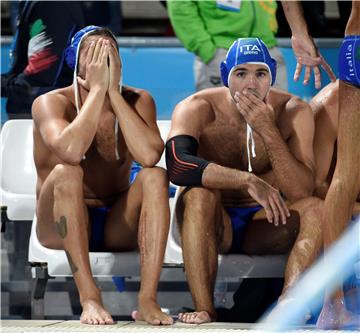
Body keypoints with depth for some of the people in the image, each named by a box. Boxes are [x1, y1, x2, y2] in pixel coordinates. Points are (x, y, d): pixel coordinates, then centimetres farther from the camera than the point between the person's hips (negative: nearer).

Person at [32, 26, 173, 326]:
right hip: (62, 227, -3)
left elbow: (150, 155, -21)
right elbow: (70, 152, -31)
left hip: (118, 227, 3)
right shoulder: (51, 103, -8)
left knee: (156, 176, -24)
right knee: (66, 173, -31)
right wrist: (97, 89, -25)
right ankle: (89, 298, -35)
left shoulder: (137, 100, 1)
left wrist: (113, 91, -19)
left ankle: (148, 300, -32)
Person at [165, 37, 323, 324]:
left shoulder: (293, 112, -9)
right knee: (198, 195, -33)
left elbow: (301, 191, -19)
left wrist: (268, 131, -30)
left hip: (262, 226, 2)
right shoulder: (198, 109, -14)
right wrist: (248, 181, -42)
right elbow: (177, 165, -35)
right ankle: (204, 308, -36)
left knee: (314, 208, -25)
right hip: (213, 225, -2)